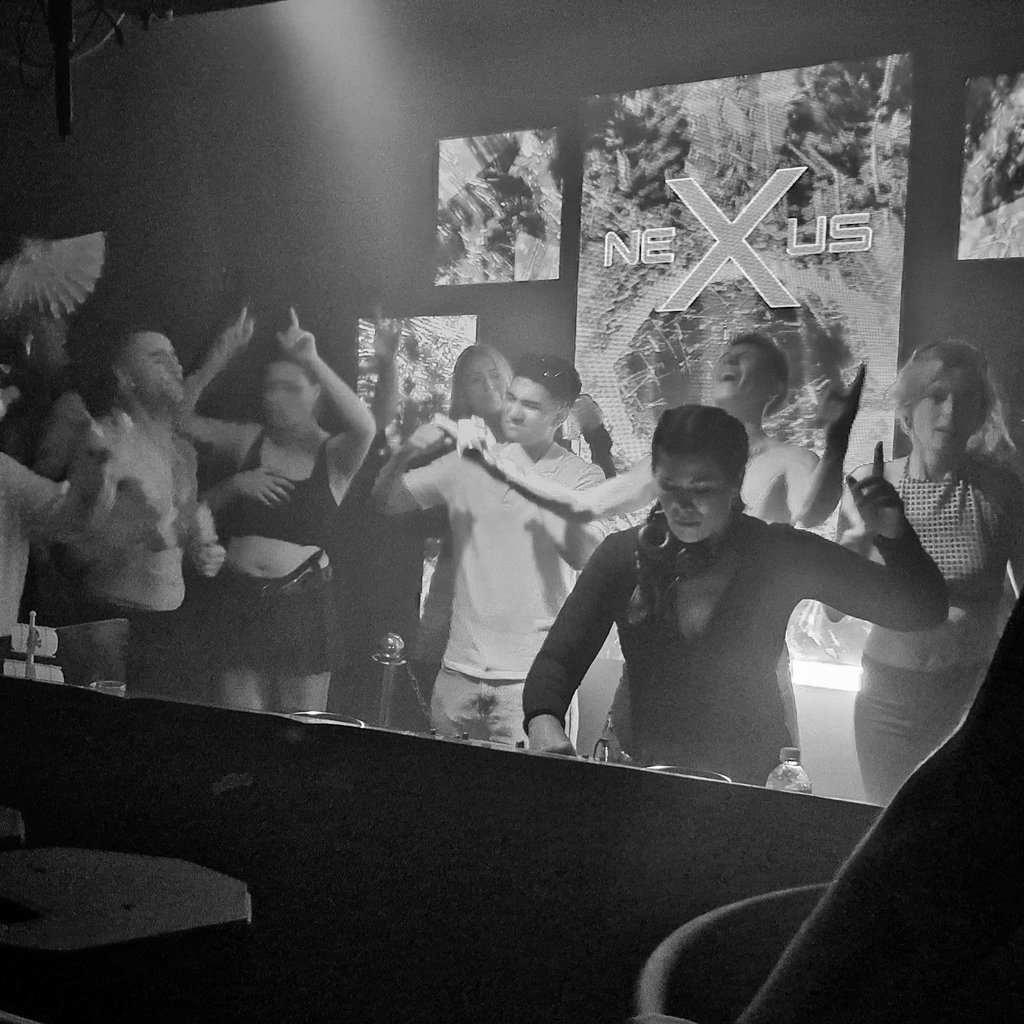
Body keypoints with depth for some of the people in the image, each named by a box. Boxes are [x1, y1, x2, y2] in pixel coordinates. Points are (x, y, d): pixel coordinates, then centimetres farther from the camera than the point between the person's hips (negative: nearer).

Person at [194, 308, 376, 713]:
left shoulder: (333, 456, 0)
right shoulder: (248, 440, 8)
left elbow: (364, 426, -22)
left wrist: (312, 361, -25)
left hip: (302, 601, -2)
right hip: (239, 599, 2)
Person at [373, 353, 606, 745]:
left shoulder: (581, 475, -3)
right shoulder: (468, 464, 8)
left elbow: (582, 554, -19)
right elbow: (386, 500, 9)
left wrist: (526, 475, -20)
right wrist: (406, 452, -11)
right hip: (459, 668, 4)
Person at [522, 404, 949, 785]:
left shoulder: (782, 555, -4)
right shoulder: (623, 556, 0)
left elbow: (921, 611, -2)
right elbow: (558, 657, -4)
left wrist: (892, 533, -21)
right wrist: (544, 722, -26)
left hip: (754, 781, -2)